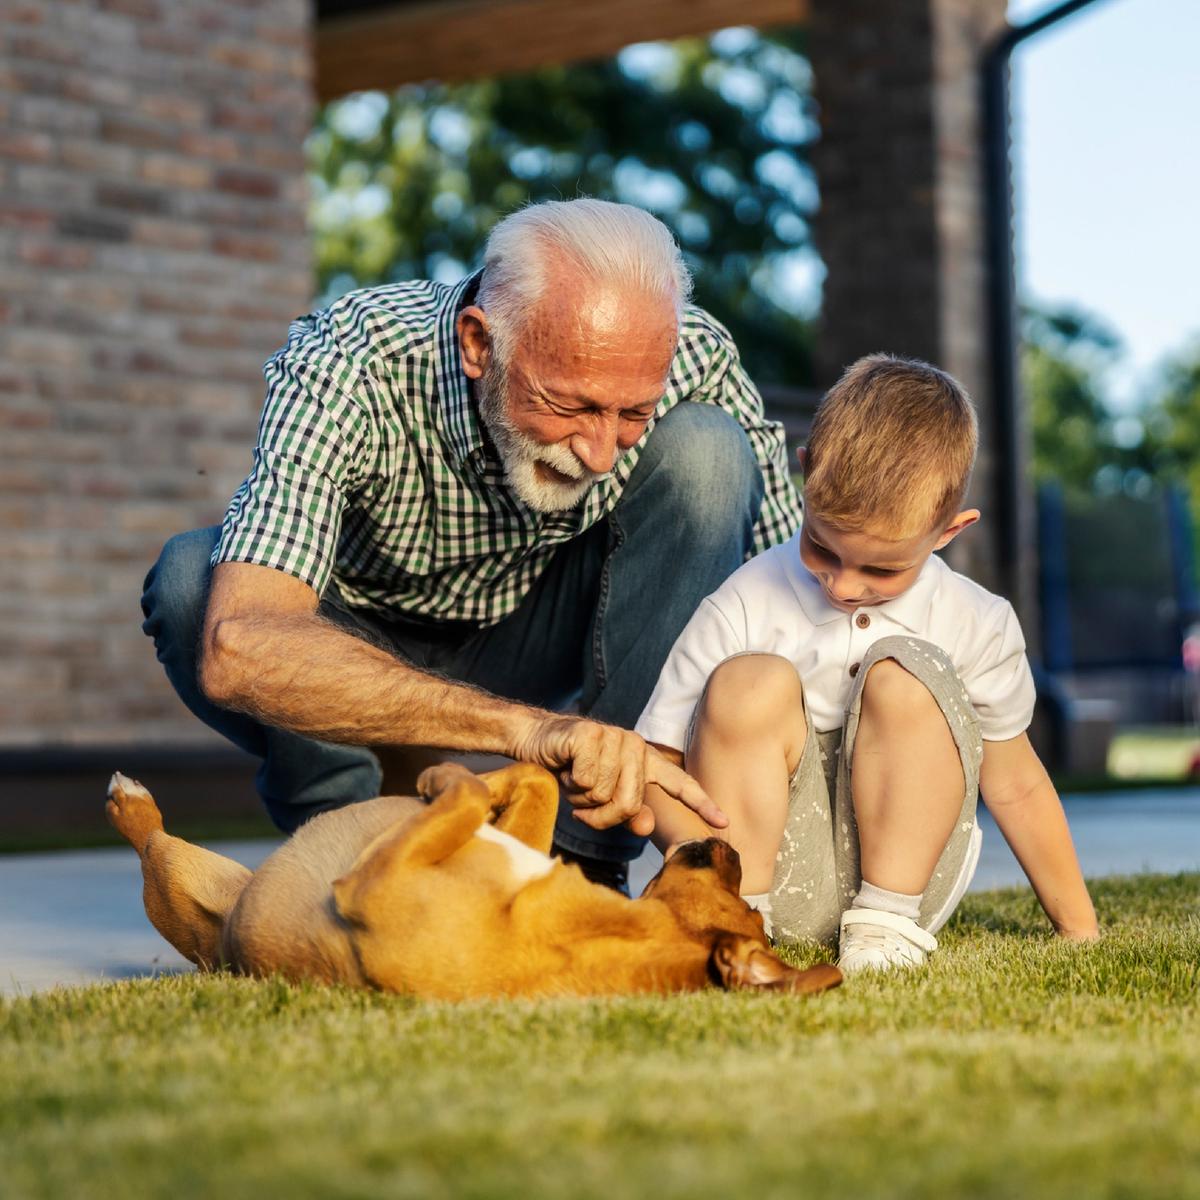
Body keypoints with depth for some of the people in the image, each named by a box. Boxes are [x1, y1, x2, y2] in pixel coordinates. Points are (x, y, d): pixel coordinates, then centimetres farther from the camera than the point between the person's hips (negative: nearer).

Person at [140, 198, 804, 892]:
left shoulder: (690, 357, -25)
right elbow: (238, 650, -48)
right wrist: (523, 727, -58)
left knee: (707, 450, -23)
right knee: (188, 580, -32)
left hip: (545, 662, 2)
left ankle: (581, 853, -17)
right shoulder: (343, 369, -34)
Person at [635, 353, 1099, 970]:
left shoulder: (976, 626, -2)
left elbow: (1016, 784, 10)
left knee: (905, 675, -20)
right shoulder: (743, 608, -9)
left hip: (907, 863, 1)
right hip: (781, 882, -1)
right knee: (752, 681, -24)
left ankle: (888, 915, -17)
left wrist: (1079, 931, 13)